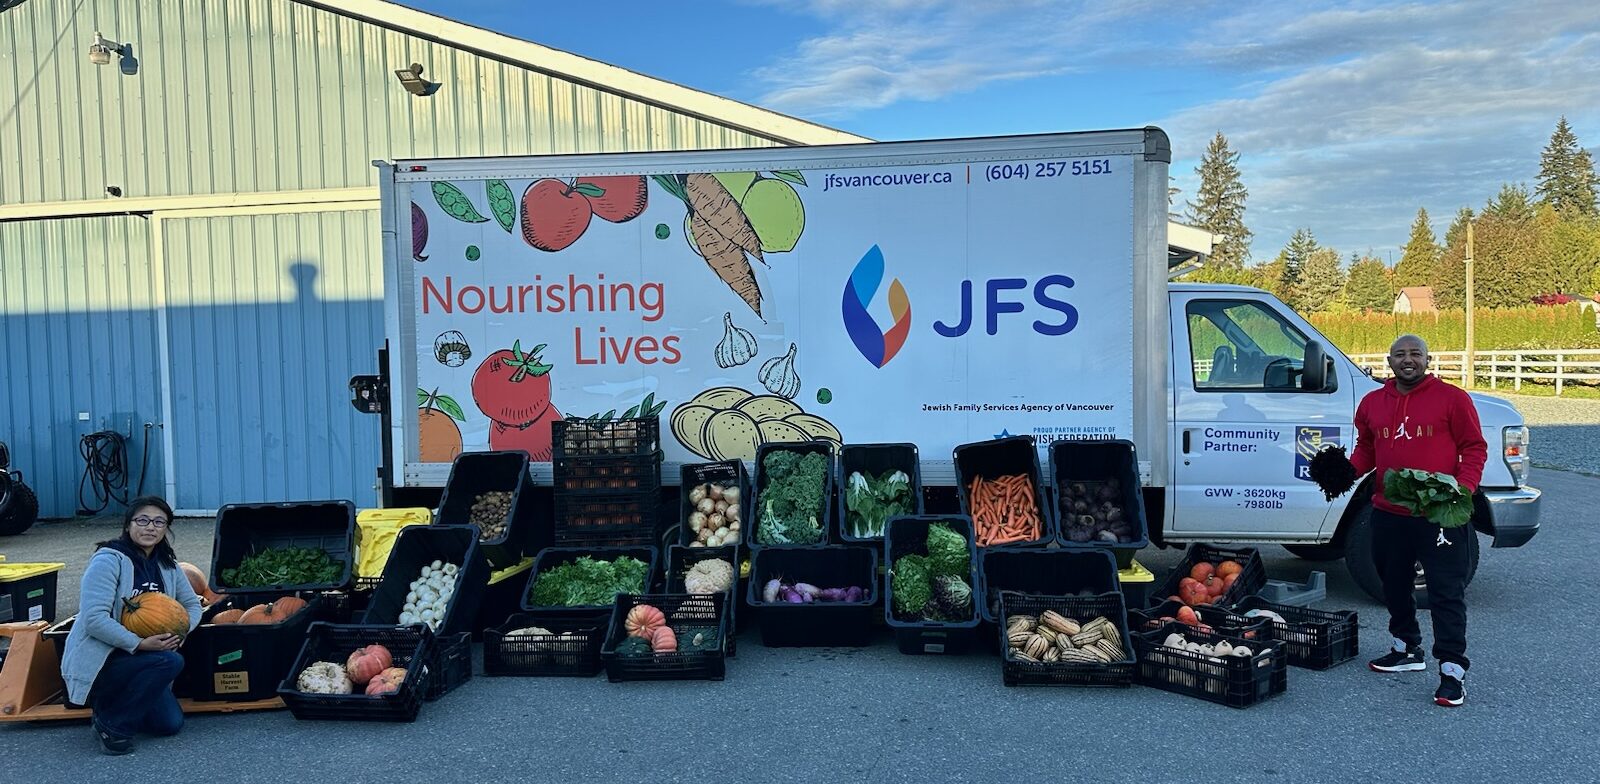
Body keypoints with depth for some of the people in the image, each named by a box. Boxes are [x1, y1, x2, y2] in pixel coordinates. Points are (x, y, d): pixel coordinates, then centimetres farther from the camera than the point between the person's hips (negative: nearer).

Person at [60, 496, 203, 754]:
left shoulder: (167, 565, 6)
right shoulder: (109, 559, -16)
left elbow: (192, 604, 12)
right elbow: (94, 618, -24)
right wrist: (139, 644, -30)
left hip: (135, 661, 7)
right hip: (97, 662, -7)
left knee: (171, 723, -5)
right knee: (170, 661, -29)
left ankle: (111, 704, 19)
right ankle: (111, 724, -11)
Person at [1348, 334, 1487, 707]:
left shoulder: (1451, 398, -3)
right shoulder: (1372, 403, 10)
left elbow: (1474, 448, -2)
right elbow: (1365, 449, 19)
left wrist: (1463, 487, -17)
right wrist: (1349, 470, -2)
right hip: (1388, 515, 5)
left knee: (1447, 592, -3)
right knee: (1395, 586, 17)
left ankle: (1453, 670, 3)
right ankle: (1407, 650, 35)